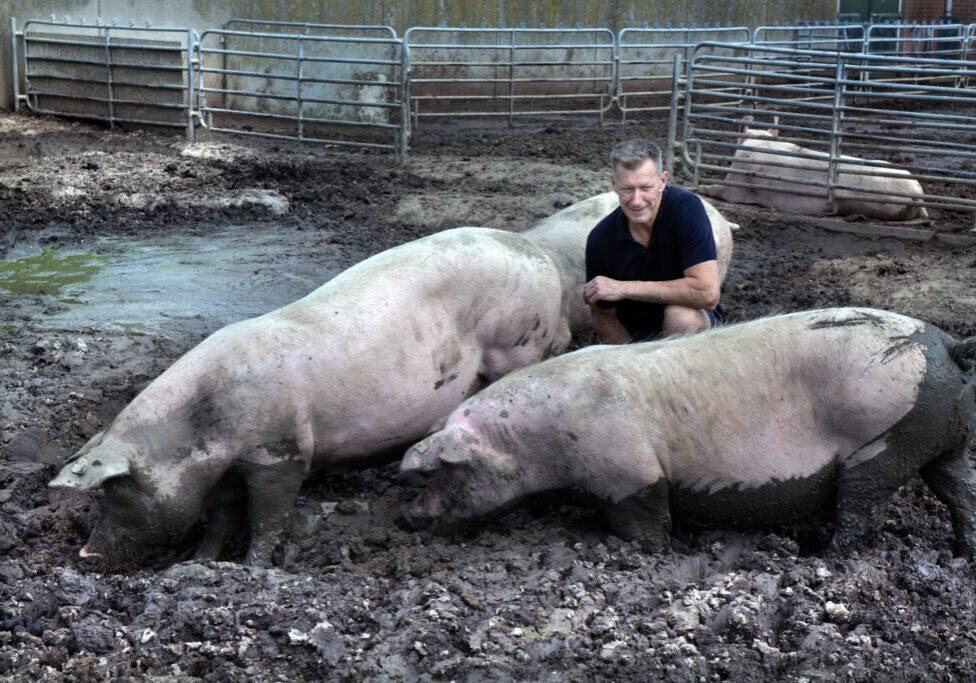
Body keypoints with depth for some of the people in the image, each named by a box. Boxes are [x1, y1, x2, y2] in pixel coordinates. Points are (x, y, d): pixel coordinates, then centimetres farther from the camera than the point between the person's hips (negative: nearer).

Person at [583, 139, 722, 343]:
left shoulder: (686, 208, -22)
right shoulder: (600, 239, -13)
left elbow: (707, 293, -31)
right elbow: (603, 317, -1)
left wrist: (624, 288, -27)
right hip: (635, 337, 4)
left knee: (682, 316, -34)